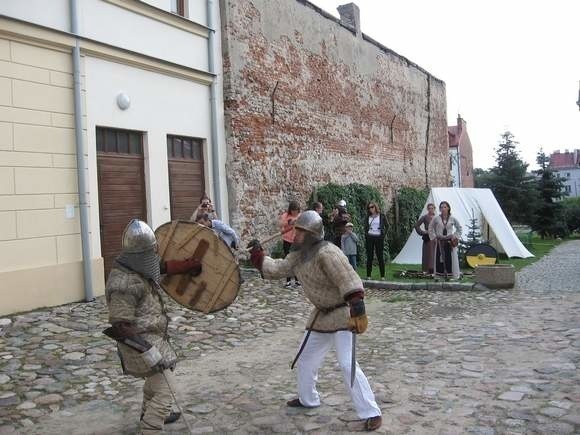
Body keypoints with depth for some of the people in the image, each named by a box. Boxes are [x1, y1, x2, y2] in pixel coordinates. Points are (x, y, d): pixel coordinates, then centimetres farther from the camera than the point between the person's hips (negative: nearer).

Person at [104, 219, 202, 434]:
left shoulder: (140, 266, -1)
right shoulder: (123, 284, -28)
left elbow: (163, 266, 19)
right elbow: (120, 328, -29)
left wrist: (190, 264, 23)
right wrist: (149, 352, -32)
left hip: (153, 337, 10)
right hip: (143, 343, -10)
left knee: (155, 379, 32)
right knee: (163, 393, -9)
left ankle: (149, 415, 55)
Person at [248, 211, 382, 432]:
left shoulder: (327, 253, -27)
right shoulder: (299, 255, 2)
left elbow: (349, 281, -34)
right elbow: (277, 269, 10)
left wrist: (357, 310, -41)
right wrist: (257, 254, 6)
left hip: (342, 314, -10)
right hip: (322, 315, 10)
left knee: (347, 365, -15)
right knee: (306, 358, 20)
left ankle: (371, 413, -4)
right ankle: (308, 399, 41)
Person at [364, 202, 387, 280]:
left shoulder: (382, 216, 3)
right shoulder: (368, 217, 9)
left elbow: (386, 226, 7)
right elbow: (365, 227, 18)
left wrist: (384, 235, -1)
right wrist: (366, 234, 5)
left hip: (379, 238, -2)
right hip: (370, 238, 2)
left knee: (380, 256, 0)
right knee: (369, 257, 2)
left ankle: (382, 276, 4)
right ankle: (368, 275, 6)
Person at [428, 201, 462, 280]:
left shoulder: (452, 219, 1)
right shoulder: (436, 218, -1)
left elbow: (459, 228, 14)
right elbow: (430, 228, 10)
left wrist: (456, 237, 5)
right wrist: (434, 237, 3)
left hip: (450, 242, 0)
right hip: (439, 242, 0)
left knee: (451, 258, -2)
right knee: (439, 259, 0)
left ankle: (455, 276, 4)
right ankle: (438, 275, 7)